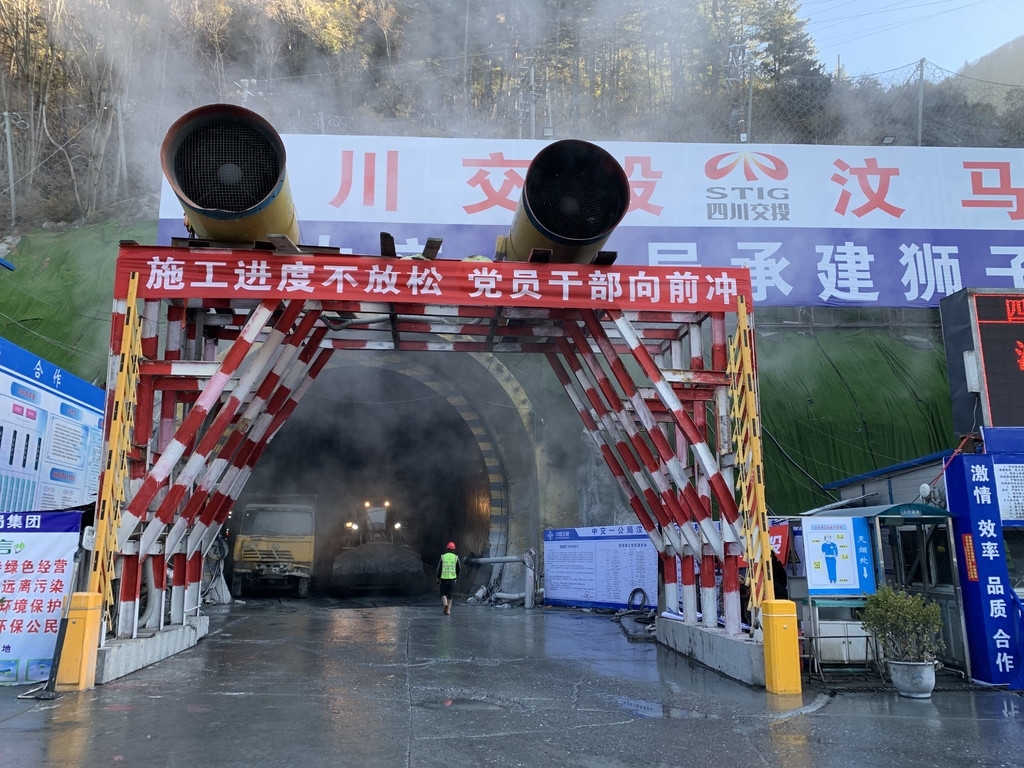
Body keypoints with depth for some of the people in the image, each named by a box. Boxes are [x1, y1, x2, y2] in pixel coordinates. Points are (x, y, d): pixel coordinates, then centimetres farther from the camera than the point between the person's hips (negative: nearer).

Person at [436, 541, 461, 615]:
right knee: (450, 595, 8)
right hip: (452, 578, 1)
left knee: (443, 593, 10)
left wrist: (438, 578, 11)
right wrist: (456, 576, 21)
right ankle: (448, 610, 5)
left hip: (444, 578, -1)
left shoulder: (442, 557, 0)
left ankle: (445, 604, -16)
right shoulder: (456, 557, 1)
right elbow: (459, 568, 5)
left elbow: (439, 568, 0)